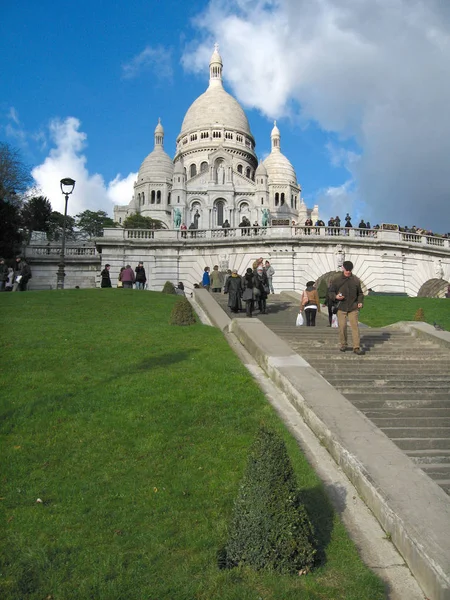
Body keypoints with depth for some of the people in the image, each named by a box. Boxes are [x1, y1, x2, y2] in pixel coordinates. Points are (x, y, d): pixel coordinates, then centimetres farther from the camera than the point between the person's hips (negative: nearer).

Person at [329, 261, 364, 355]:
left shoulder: (356, 280, 7)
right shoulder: (336, 280, 2)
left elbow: (360, 293, 17)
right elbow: (331, 292, 6)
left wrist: (360, 302, 1)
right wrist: (336, 296, -15)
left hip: (353, 308, 1)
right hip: (341, 308, -1)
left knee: (355, 326, -6)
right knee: (342, 327, 2)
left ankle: (356, 347, -5)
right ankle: (343, 345, 20)